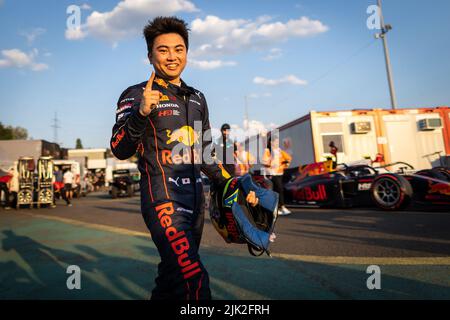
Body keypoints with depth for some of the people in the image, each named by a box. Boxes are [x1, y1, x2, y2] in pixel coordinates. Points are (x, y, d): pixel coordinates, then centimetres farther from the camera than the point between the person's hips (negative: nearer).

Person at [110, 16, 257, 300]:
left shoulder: (197, 98, 16)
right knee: (194, 282, -18)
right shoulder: (137, 95, -1)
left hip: (195, 199, 7)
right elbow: (120, 151, -12)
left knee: (174, 276, 15)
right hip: (163, 198, -6)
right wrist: (141, 112, -28)